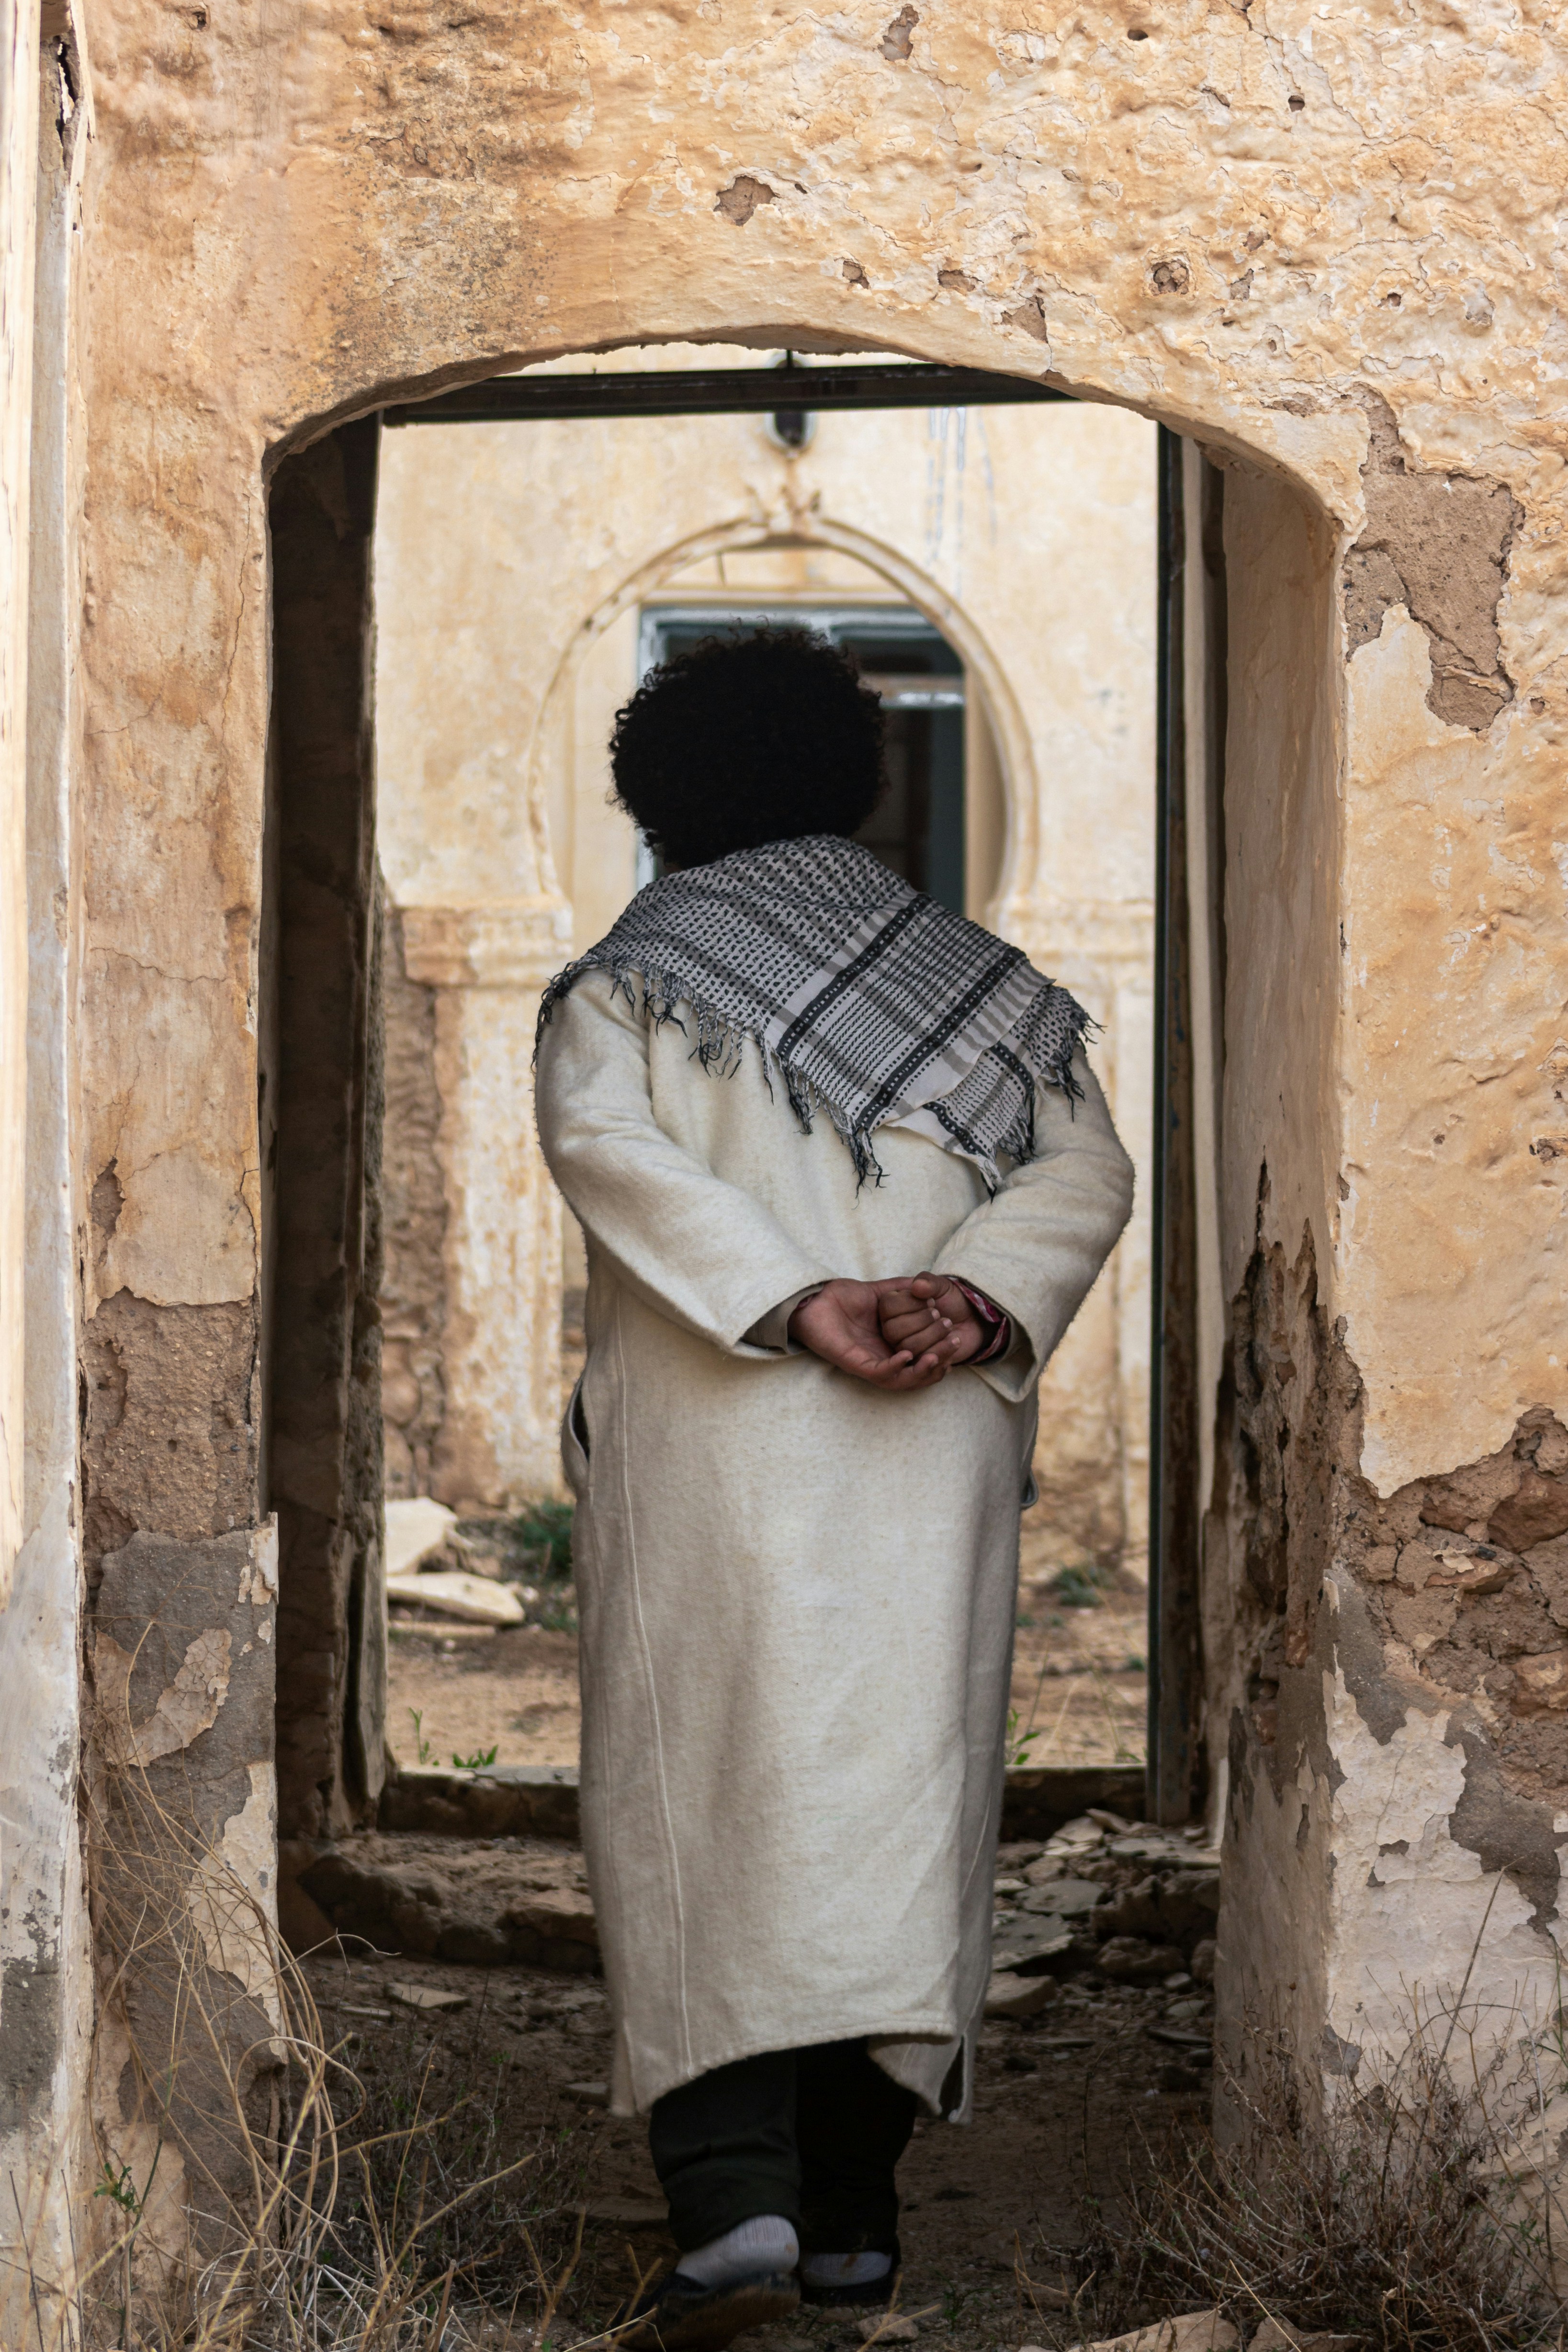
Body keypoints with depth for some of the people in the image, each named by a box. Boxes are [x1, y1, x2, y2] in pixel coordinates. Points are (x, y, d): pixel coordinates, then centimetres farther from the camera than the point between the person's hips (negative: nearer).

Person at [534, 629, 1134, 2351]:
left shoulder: (622, 984, 6)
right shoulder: (974, 985, 16)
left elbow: (603, 1143, -14)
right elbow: (1085, 1172, 2)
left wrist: (794, 1302, -19)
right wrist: (975, 1297, -12)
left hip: (705, 1439, -3)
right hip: (940, 1455, 3)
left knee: (699, 1816, -3)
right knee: (895, 1803, 7)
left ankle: (736, 2201, -18)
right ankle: (852, 2212, 7)